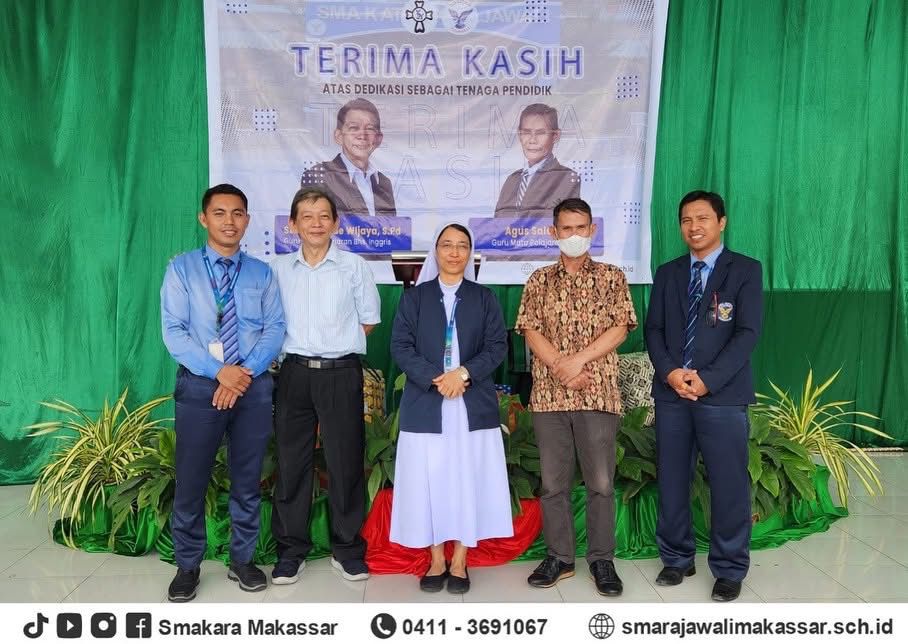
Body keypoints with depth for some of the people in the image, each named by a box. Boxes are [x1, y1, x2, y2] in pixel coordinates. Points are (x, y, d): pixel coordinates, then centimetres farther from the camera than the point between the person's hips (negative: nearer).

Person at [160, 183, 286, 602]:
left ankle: (242, 559, 27)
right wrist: (218, 371, -17)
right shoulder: (182, 268, 1)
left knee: (248, 480, 11)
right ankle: (187, 566, 23)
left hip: (254, 387, 2)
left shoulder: (262, 273, 7)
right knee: (191, 481, 5)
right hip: (199, 386, -2)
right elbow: (173, 331, -7)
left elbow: (275, 329, 0)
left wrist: (245, 372, -15)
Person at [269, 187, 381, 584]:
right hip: (295, 373, 2)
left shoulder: (354, 266, 0)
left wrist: (338, 346, 5)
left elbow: (369, 319, 7)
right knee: (291, 462, 7)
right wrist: (294, 349, 5)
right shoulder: (279, 269, 6)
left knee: (345, 463, 5)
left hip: (341, 374, -2)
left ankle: (347, 550, 19)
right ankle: (291, 550, 21)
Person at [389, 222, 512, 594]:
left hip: (473, 406, 1)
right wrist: (434, 379, -14)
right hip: (426, 406, 0)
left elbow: (497, 346, 2)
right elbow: (400, 346, 0)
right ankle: (436, 562, 15)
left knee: (468, 480, 2)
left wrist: (464, 373, -14)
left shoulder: (484, 298, 11)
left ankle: (459, 563, 14)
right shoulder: (414, 297, 9)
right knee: (430, 481, 2)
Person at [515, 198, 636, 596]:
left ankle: (602, 559, 16)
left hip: (599, 394, -1)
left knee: (601, 482, 2)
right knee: (553, 481, 8)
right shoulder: (540, 280, 10)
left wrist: (578, 359, -14)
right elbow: (531, 331, 1)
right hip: (548, 395, 2)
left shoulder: (611, 277, 7)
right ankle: (559, 557, 20)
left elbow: (619, 328, -3)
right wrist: (561, 367, -13)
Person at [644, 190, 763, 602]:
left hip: (722, 395, -3)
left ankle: (729, 569, 16)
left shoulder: (745, 270, 2)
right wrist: (670, 372, -10)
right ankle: (677, 558, 24)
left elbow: (748, 332, -6)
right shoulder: (667, 274, 14)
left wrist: (708, 380, -15)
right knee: (671, 481, 9)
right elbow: (653, 329, 8)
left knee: (729, 485, 1)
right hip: (671, 394, 4)